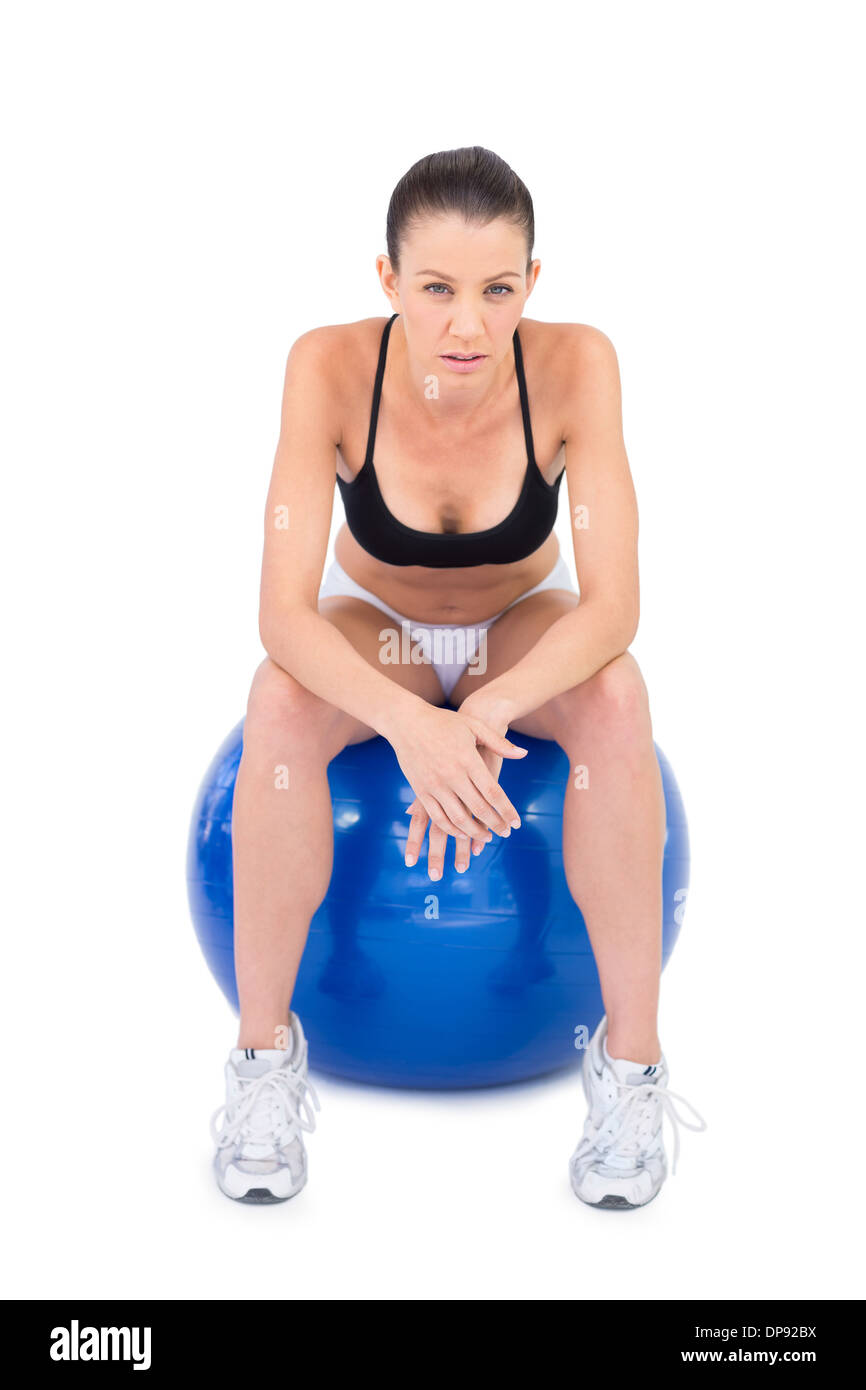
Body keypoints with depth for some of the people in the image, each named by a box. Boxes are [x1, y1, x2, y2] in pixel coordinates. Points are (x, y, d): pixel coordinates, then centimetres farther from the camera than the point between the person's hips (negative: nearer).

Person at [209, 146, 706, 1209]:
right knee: (279, 700, -32)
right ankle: (264, 1050, -15)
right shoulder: (331, 366, -28)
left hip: (524, 630, 0)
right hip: (373, 630, 0)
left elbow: (612, 606, -29)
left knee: (615, 696, -32)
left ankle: (630, 1056, -18)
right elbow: (283, 613, -31)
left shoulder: (575, 364, -27)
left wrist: (486, 712, -47)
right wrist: (410, 724, -49)